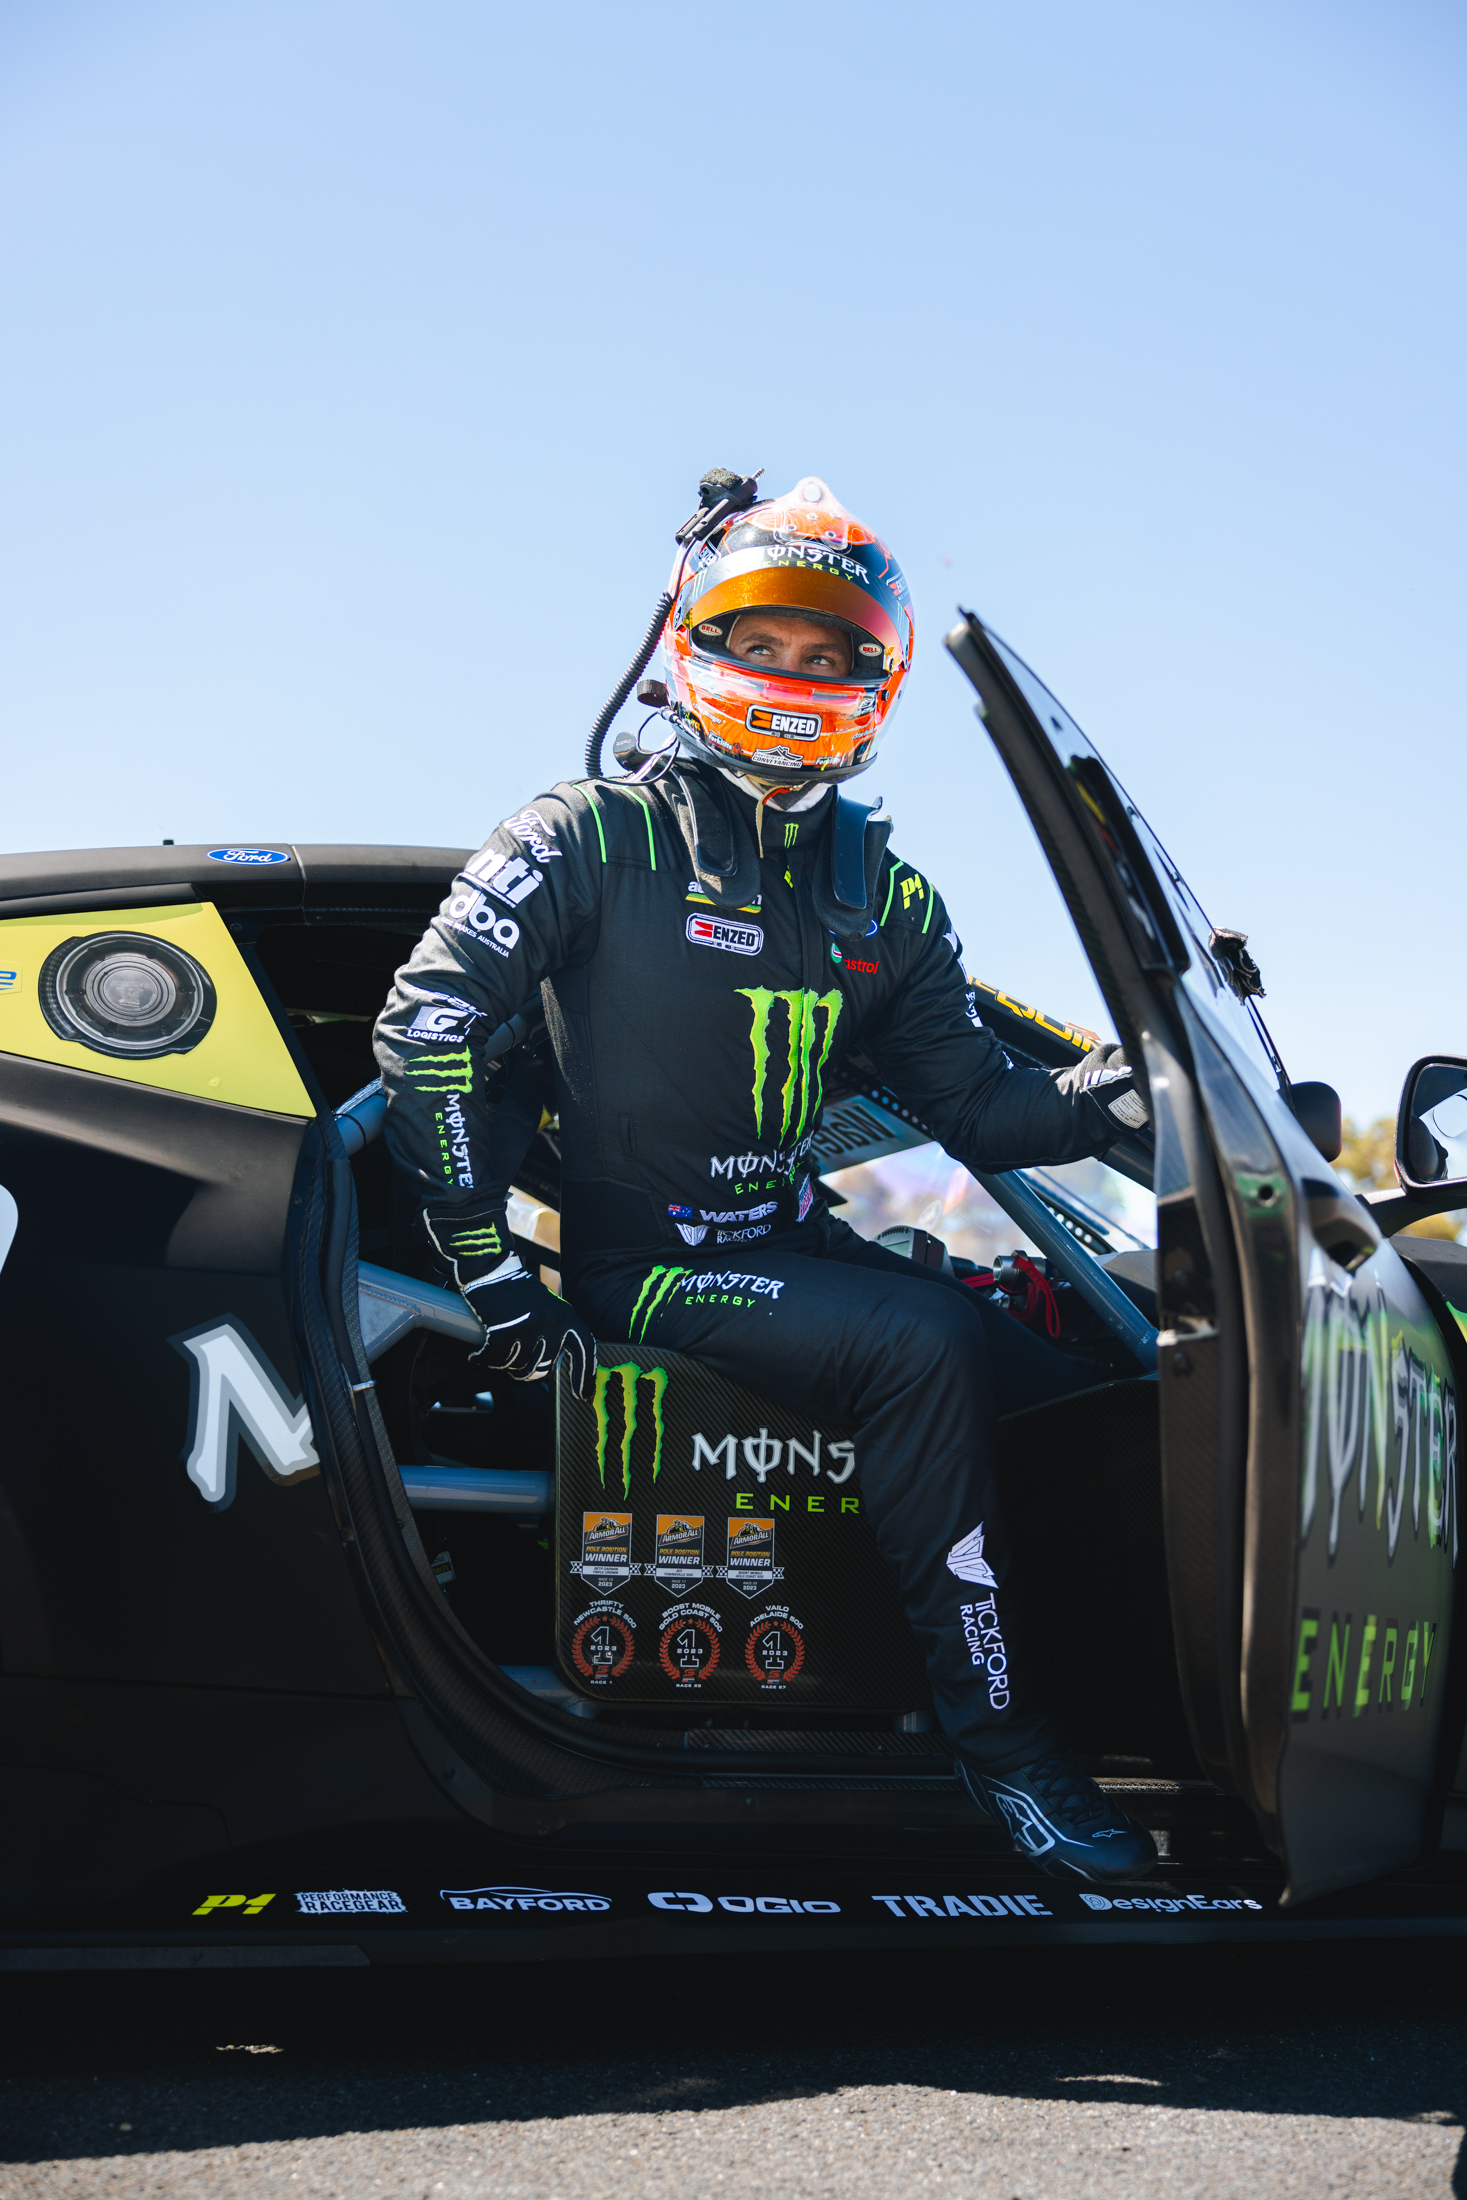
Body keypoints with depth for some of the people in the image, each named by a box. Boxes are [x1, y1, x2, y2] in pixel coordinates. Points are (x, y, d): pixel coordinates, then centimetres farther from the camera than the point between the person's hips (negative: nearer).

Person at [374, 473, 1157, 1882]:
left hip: (796, 1239, 6)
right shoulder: (594, 838, -7)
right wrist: (493, 1276, -18)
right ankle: (996, 1734, -21)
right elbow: (427, 1025, -14)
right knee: (922, 1349, -29)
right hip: (642, 1263, -6)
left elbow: (976, 1105, 8)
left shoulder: (881, 897, 11)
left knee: (1060, 1396, -10)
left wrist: (1112, 1091, -15)